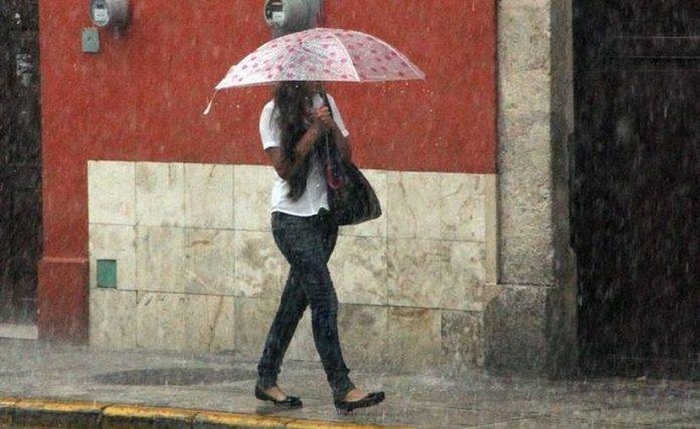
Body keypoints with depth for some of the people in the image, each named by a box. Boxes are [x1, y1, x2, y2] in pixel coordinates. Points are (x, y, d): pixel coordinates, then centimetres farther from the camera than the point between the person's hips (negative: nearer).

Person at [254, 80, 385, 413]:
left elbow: (346, 155, 5)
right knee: (324, 301, -12)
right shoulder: (275, 113, -8)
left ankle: (267, 380, 21)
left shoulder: (325, 103, 9)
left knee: (297, 298, 11)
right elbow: (284, 167, -15)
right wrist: (314, 130, -20)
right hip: (293, 219, -6)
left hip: (324, 214, 6)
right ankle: (341, 389, -12)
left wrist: (332, 127, -13)